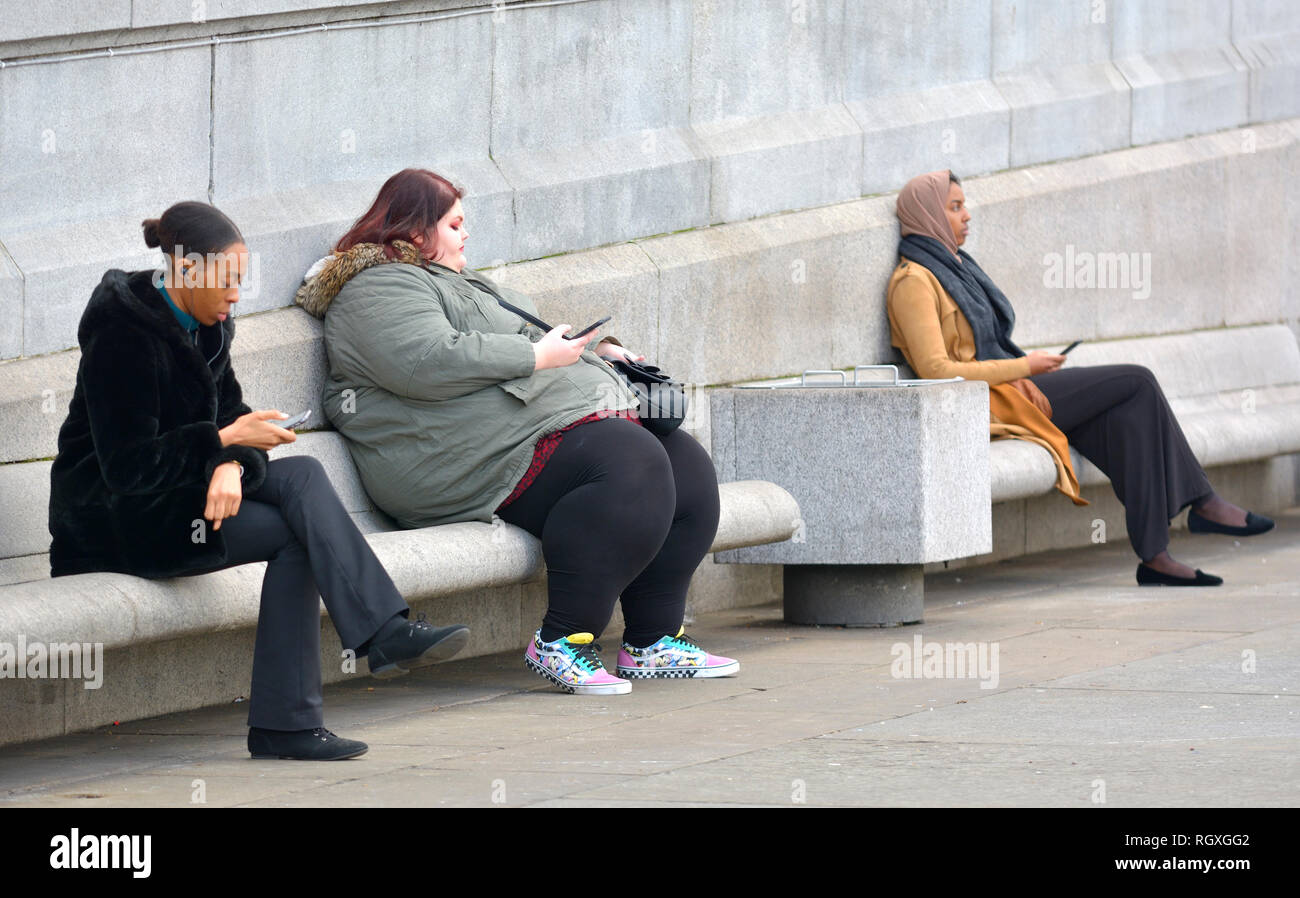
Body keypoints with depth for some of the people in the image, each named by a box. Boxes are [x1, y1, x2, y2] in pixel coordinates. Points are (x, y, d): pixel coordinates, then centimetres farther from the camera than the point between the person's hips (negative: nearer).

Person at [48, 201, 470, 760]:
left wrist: (231, 466, -17)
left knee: (301, 476, -17)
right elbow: (127, 467, -22)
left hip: (179, 491, 8)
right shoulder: (121, 334, -19)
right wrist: (225, 440, -22)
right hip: (113, 523, -8)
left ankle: (386, 632, -25)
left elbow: (228, 414, 7)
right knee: (297, 533, -21)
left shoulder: (208, 326, 8)